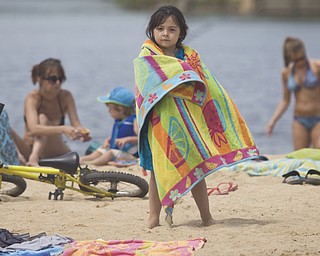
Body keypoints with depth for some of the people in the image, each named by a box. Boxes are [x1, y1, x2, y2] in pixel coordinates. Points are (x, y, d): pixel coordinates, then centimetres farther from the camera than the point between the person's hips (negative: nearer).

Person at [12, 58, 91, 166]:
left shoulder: (66, 97, -6)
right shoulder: (32, 98, -17)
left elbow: (76, 124, -15)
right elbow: (33, 129, -34)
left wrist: (82, 132, -41)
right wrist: (62, 130, -49)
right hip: (30, 148, -2)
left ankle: (34, 158, -44)